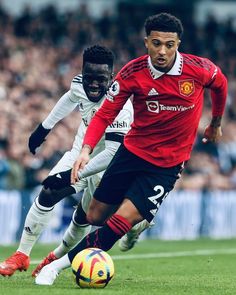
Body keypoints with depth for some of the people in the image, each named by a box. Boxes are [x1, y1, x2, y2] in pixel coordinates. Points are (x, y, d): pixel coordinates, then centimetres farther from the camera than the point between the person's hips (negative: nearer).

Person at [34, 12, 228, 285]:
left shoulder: (199, 69, -15)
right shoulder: (132, 73, -14)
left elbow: (220, 84, 9)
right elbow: (104, 114, -9)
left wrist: (216, 123, 23)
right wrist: (86, 149, -26)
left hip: (167, 165, -2)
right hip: (132, 151, 2)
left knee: (124, 219, -17)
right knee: (94, 217, 5)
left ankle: (60, 264, -9)